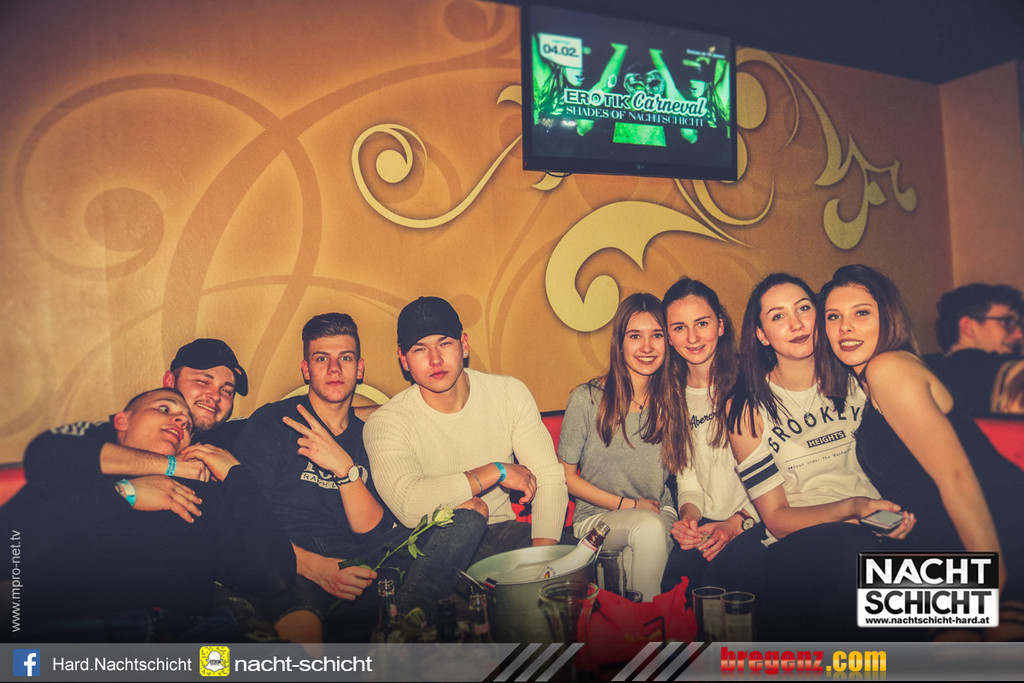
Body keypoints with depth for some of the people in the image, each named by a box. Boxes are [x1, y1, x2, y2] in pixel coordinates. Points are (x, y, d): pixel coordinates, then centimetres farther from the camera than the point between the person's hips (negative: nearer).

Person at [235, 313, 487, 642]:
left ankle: (405, 617, -35)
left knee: (469, 512, -15)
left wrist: (344, 467, -10)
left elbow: (372, 530, 7)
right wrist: (313, 566, -20)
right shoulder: (271, 422, 8)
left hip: (357, 561, 5)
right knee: (300, 624, -44)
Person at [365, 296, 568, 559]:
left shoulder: (510, 393, 1)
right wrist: (496, 471, -20)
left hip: (502, 534, 4)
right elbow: (408, 507, -28)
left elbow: (549, 478, -3)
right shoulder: (385, 423, -11)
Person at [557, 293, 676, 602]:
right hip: (597, 516, -2)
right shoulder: (587, 399, -9)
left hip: (660, 515, 2)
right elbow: (565, 476, -3)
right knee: (649, 526, -33)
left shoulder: (671, 402, 1)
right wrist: (629, 504, -9)